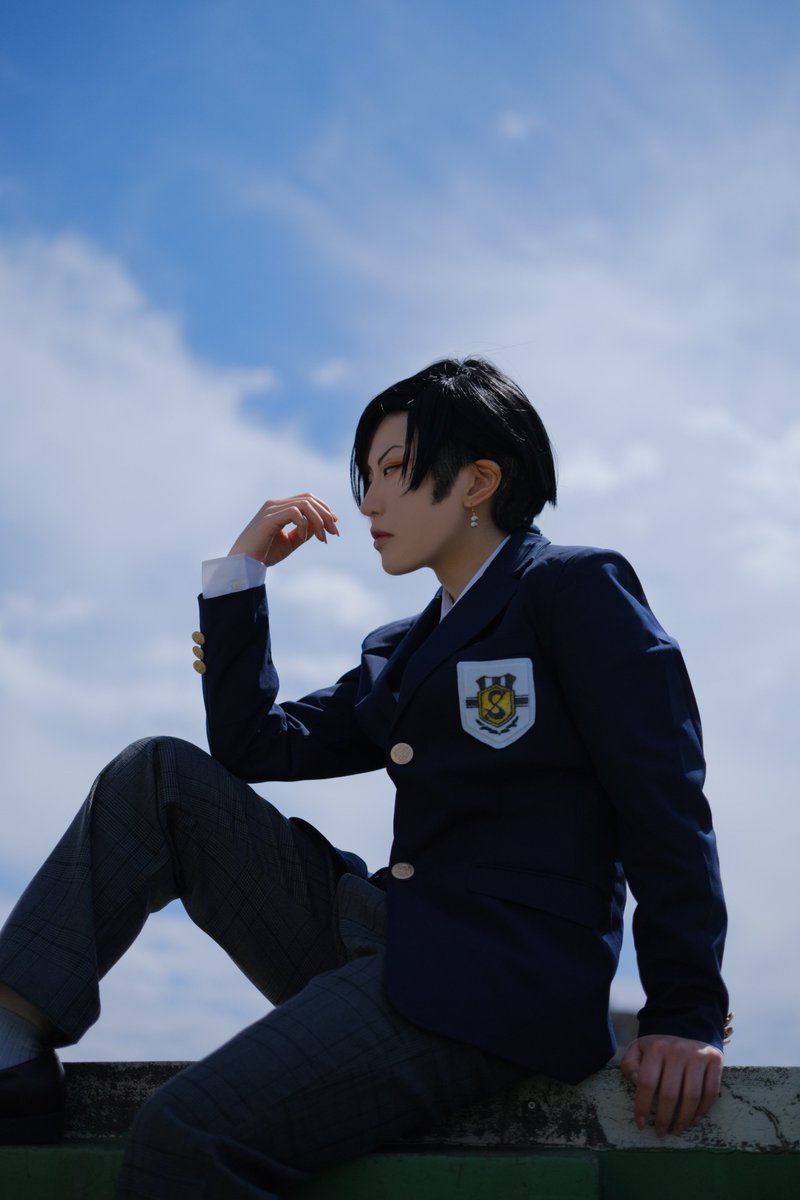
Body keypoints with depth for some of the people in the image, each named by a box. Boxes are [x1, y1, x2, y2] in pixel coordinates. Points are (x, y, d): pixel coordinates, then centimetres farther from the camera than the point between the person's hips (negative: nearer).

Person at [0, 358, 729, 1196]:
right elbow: (253, 747, 21)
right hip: (374, 938, 9)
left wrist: (687, 1016, -13)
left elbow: (665, 801, -7)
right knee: (161, 774, 3)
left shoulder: (575, 588, 0)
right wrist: (242, 569, 16)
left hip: (497, 980, -8)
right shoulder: (399, 655, 24)